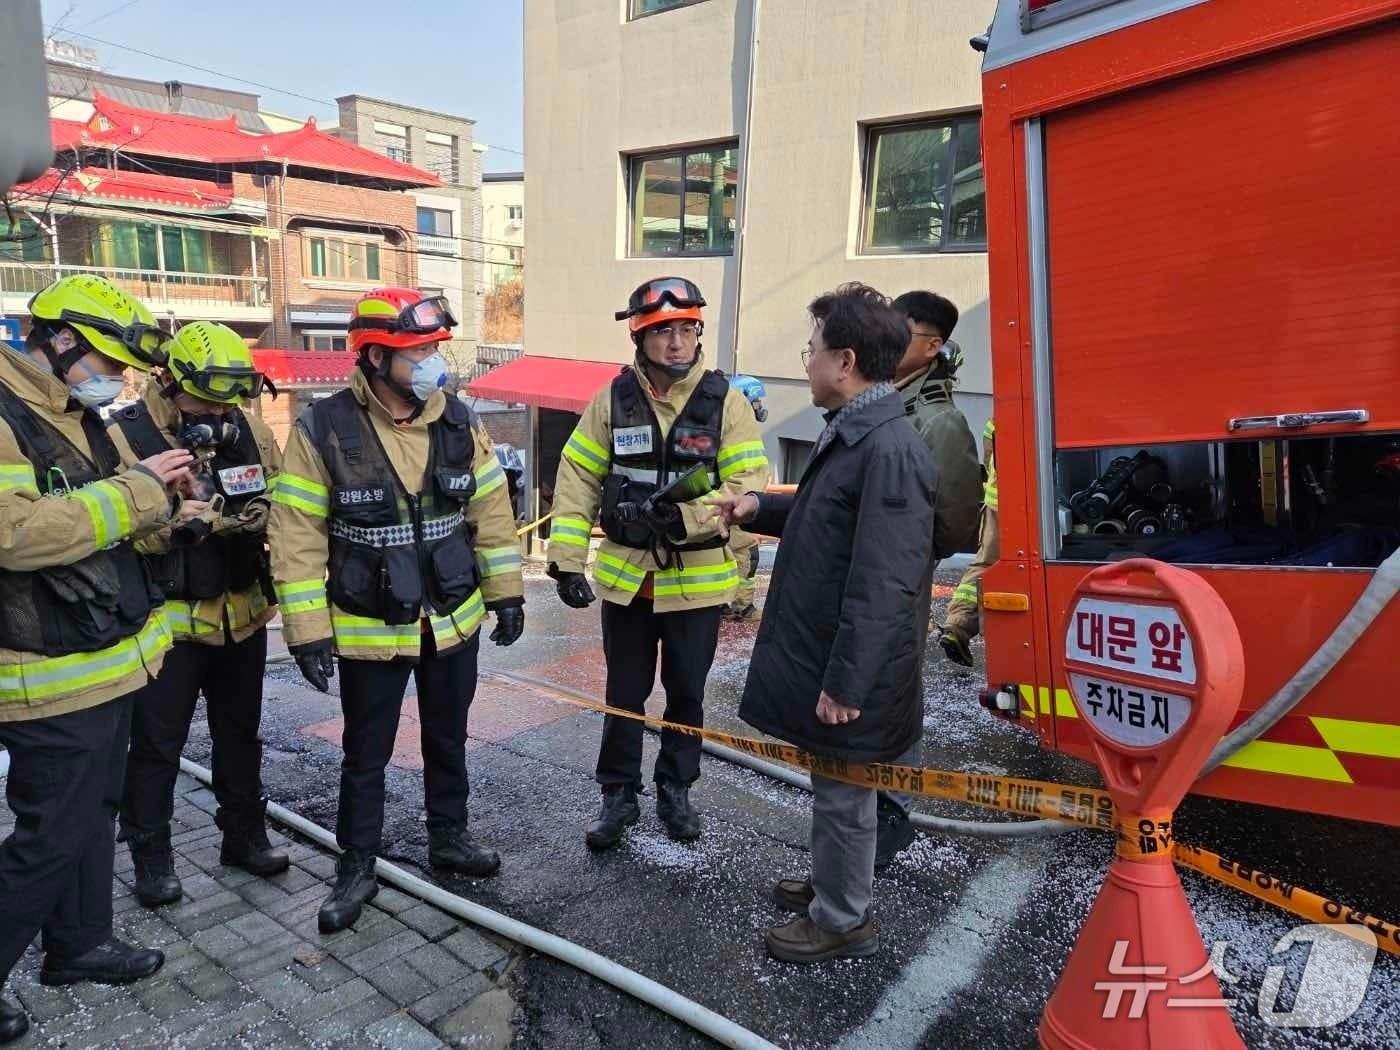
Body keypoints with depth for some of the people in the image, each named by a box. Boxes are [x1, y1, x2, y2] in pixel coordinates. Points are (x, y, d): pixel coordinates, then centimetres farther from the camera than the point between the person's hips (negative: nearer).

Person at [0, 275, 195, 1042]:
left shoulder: (78, 420, 13)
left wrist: (159, 498, 6)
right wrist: (132, 489, -25)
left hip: (107, 661, 10)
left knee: (92, 813, 21)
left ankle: (78, 943, 38)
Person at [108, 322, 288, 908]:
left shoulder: (249, 429, 1)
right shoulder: (125, 437, -12)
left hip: (243, 615, 4)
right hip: (166, 623, -4)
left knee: (240, 733, 18)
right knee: (156, 746, 8)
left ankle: (245, 834, 34)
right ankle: (150, 855, 26)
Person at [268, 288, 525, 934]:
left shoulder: (459, 423, -4)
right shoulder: (323, 430, -15)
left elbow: (491, 512, 4)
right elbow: (297, 537, -13)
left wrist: (505, 593, 5)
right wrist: (307, 631, -13)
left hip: (454, 621, 4)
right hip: (369, 632, -3)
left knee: (448, 740, 20)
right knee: (366, 755, 12)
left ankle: (448, 838, 40)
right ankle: (357, 868, 30)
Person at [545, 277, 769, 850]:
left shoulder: (725, 402, -8)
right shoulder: (614, 399, -3)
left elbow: (748, 486, -14)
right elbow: (578, 479, -1)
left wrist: (683, 516, -27)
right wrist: (566, 560, -7)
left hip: (697, 579, -1)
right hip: (626, 575, 1)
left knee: (686, 693, 15)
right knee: (624, 693, 13)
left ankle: (675, 790, 36)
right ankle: (619, 796, 31)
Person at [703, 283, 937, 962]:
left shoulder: (889, 453, -25)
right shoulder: (850, 434, 8)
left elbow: (883, 587, -27)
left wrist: (846, 682, -23)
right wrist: (761, 509, 16)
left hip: (849, 673, -9)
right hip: (820, 651, 9)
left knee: (843, 797, 9)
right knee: (833, 789, 24)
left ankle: (842, 920, 29)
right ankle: (832, 883, 44)